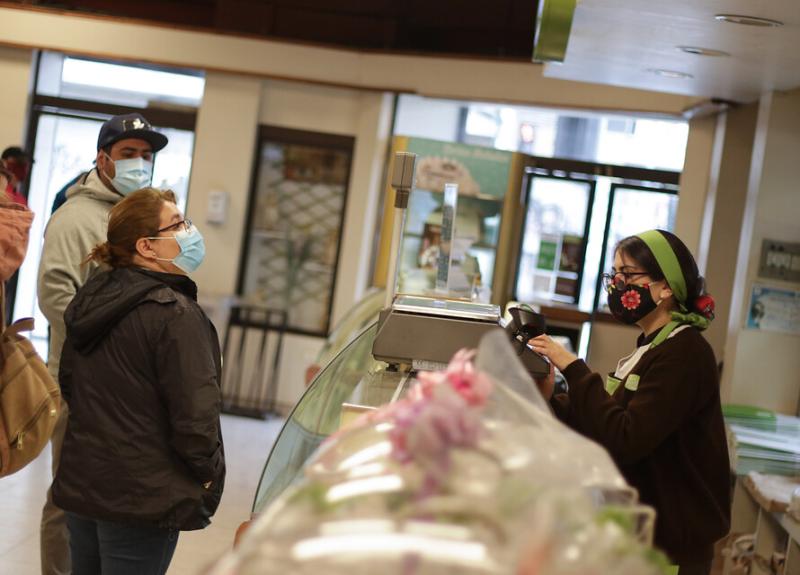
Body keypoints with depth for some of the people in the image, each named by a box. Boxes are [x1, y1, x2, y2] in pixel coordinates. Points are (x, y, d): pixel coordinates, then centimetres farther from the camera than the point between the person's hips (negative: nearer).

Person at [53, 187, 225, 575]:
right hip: (141, 498, -8)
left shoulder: (90, 299, 6)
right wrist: (209, 474, -4)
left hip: (79, 483, 8)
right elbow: (194, 414, -20)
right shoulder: (176, 314, -19)